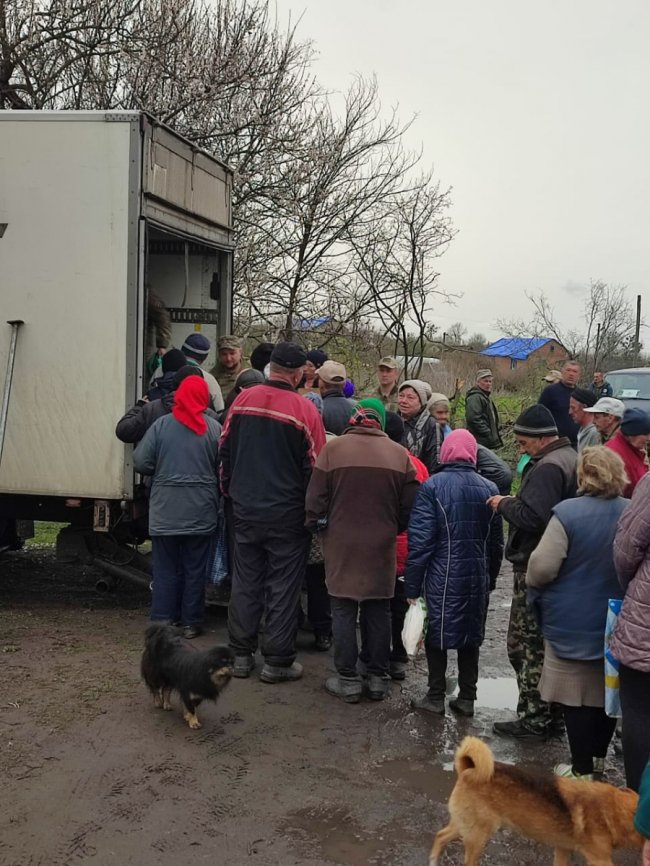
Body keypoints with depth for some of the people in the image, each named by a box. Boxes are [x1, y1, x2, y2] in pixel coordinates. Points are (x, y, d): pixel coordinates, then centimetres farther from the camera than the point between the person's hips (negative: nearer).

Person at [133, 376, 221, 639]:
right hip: (201, 512, 0)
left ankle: (162, 621, 12)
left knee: (166, 569, 10)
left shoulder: (161, 425, -5)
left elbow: (141, 462, -6)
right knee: (195, 569, 10)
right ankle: (191, 622, 15)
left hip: (165, 511, 0)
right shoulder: (214, 428, -7)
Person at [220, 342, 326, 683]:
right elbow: (315, 466, -10)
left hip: (245, 509, 4)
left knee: (245, 581, 14)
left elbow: (225, 450, 8)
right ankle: (277, 661, 12)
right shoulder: (304, 409, -14)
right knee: (283, 585, 5)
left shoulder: (243, 400, 0)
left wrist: (230, 492, 20)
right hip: (286, 514, -4)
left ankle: (241, 654, 22)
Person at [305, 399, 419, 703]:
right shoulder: (399, 453, -1)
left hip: (341, 544, -2)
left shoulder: (333, 448, -8)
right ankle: (378, 678, 19)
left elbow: (315, 499, -6)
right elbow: (409, 506, 3)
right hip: (381, 545, 2)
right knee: (379, 611, 12)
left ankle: (348, 680, 11)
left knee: (344, 610, 7)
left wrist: (316, 525, 11)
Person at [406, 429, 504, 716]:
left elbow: (420, 540, -13)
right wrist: (490, 579, 19)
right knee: (470, 636, 15)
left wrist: (412, 585, -7)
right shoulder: (488, 489, 1)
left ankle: (436, 697, 17)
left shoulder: (432, 486, -11)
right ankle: (467, 698, 22)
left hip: (442, 577, -4)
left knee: (436, 634, 10)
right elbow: (496, 542, 8)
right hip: (477, 578, 4)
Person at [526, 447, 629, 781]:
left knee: (576, 695, 6)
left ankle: (582, 769, 14)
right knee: (607, 690, 19)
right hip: (617, 625, 5)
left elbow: (542, 567, -21)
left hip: (573, 624, -5)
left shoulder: (568, 512, -19)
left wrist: (531, 580, 1)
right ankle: (599, 757, 34)